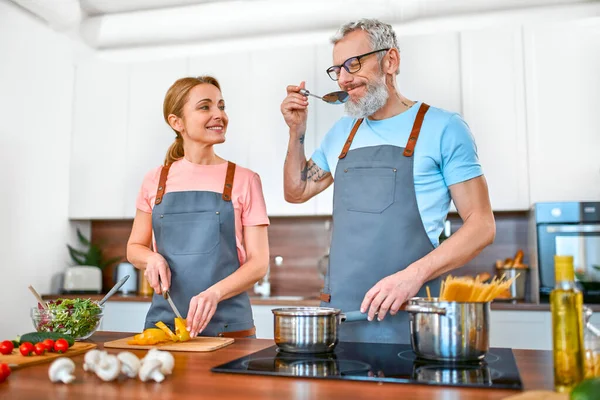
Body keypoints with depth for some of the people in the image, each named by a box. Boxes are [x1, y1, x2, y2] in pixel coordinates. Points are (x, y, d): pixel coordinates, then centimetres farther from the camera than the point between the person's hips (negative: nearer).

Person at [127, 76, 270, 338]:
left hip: (228, 326, -1)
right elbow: (135, 248, 15)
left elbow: (259, 263, -4)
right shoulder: (155, 181, 4)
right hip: (163, 322, 2)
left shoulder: (244, 181, -3)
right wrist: (153, 258, -8)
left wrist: (214, 292, -20)